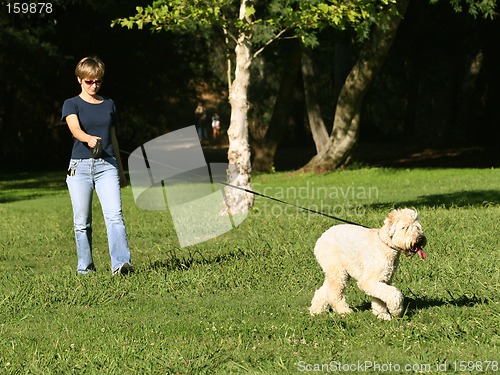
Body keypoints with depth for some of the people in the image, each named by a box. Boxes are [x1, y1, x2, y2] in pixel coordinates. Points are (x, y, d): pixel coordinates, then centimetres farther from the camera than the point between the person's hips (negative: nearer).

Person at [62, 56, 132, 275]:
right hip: (80, 166, -2)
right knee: (82, 221, 3)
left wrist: (120, 170, 22)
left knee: (114, 215, -14)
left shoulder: (108, 105, 15)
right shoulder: (72, 104, 3)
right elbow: (75, 129, -18)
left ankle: (121, 263, -23)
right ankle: (85, 266, 14)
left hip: (107, 166, 2)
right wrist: (89, 139, -40)